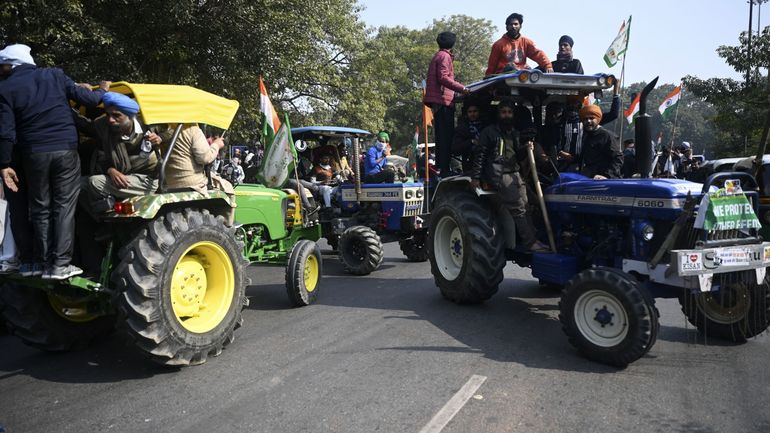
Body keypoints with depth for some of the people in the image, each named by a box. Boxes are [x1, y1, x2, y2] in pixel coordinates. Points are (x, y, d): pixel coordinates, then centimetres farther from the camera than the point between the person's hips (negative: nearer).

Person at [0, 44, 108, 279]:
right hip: (66, 150, 0)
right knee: (64, 207, 2)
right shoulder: (54, 75, 5)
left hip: (34, 154, 0)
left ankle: (42, 262, 17)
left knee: (40, 209, 12)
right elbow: (87, 98, 2)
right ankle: (60, 264, 0)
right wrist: (102, 91, 23)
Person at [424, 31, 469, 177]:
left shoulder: (437, 56, 24)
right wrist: (462, 89, -22)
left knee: (442, 136, 11)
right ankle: (445, 169, -15)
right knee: (446, 136, -12)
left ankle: (442, 167, 14)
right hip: (443, 99, -10)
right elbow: (443, 78, -18)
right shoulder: (444, 56, -6)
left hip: (438, 100, 10)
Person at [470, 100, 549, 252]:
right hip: (498, 173, -7)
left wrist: (525, 149, 4)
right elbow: (480, 154, -3)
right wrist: (475, 177, -10)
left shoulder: (514, 134, 24)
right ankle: (530, 242, -20)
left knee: (527, 204, -6)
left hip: (513, 173, 7)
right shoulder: (489, 131, 3)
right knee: (517, 207, -18)